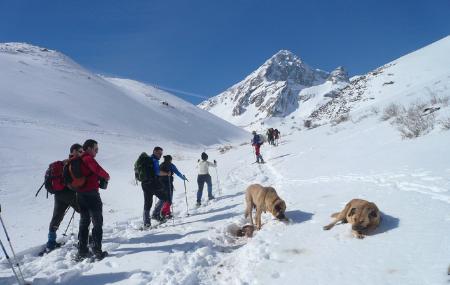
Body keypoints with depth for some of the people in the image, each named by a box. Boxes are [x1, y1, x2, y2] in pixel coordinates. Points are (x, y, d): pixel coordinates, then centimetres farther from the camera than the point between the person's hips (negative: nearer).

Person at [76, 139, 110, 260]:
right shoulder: (88, 159, -11)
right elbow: (98, 170, -24)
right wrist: (106, 176, -5)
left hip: (80, 194, 8)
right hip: (91, 194, -8)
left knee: (84, 222, 16)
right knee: (97, 223, 0)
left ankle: (82, 251, 19)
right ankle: (97, 250, 0)